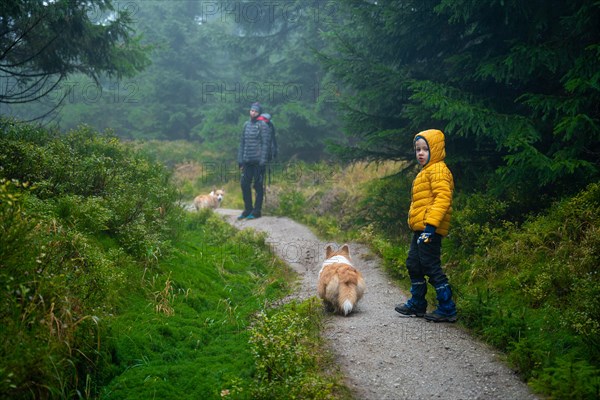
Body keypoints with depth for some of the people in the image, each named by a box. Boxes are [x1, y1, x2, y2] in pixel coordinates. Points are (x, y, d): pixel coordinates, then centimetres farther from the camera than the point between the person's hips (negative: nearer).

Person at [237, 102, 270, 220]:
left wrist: (262, 160, -15)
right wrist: (240, 159, 11)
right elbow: (242, 142, 17)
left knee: (258, 186, 0)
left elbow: (265, 143, -9)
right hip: (247, 161, 6)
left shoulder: (262, 125, -4)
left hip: (258, 161, -6)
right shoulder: (246, 124, 14)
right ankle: (248, 209, 17)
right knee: (245, 184, 7)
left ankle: (256, 211, 5)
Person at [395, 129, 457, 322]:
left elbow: (443, 198, -23)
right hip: (420, 229, 11)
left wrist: (430, 226, -29)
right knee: (414, 265, 17)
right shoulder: (425, 172, 20)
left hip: (430, 230, -11)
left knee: (431, 268, -8)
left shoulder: (438, 170, -12)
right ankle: (417, 304, 30)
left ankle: (447, 309, -2)